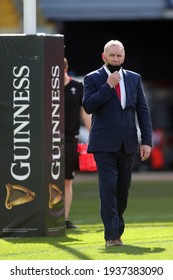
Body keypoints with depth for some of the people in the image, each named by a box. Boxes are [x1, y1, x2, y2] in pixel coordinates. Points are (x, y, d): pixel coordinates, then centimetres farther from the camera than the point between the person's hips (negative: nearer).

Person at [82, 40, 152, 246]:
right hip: (104, 144, -4)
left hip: (127, 144, 4)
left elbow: (143, 111, 10)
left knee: (123, 189, 9)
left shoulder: (134, 79, 11)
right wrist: (108, 86, -16)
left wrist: (147, 141, 2)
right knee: (108, 187, -11)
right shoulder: (93, 79, 1)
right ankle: (111, 236, -12)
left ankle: (116, 229, 23)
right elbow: (88, 106, -13)